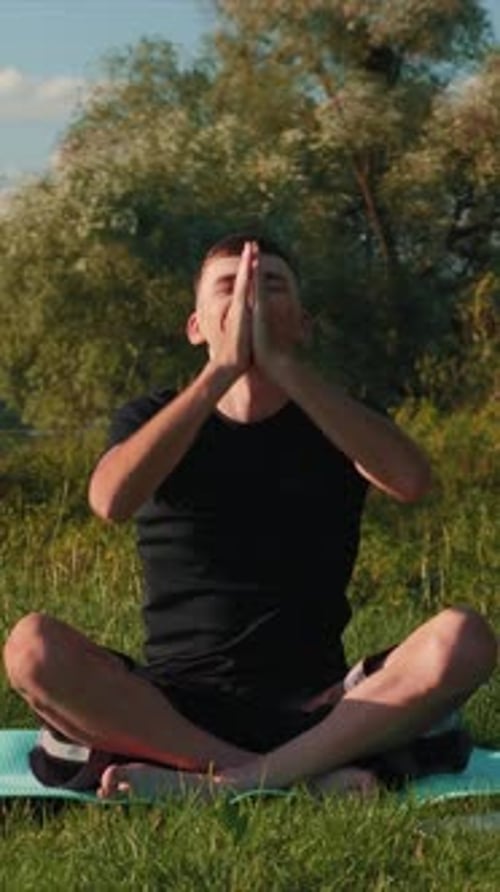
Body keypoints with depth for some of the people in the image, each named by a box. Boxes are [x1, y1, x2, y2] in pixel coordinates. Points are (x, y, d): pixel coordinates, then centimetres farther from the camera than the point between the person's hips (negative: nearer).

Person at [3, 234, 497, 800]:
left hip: (317, 709, 1)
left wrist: (282, 364, -17)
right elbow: (110, 499, -16)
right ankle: (312, 775, -30)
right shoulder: (156, 420, 9)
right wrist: (223, 368, -17)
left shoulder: (337, 422, 10)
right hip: (173, 706, 0)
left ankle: (197, 779, -32)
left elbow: (411, 480, -15)